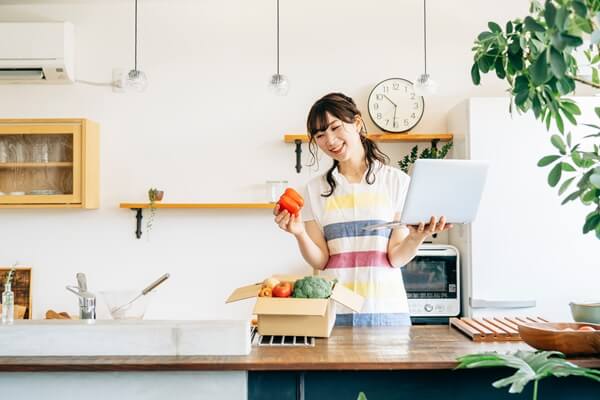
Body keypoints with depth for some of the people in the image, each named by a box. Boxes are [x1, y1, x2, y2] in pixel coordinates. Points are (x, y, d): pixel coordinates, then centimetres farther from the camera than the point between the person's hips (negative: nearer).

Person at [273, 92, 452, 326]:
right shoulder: (316, 189, 7)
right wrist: (300, 234, -15)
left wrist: (416, 238, -20)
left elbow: (397, 257, -2)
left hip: (386, 308, -1)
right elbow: (320, 261, 2)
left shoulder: (396, 181, 1)